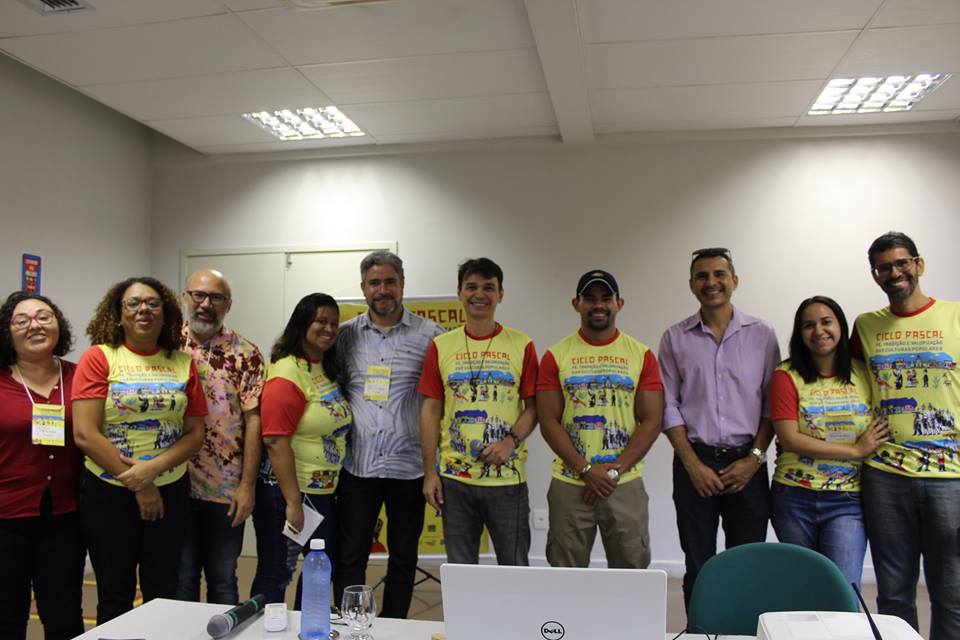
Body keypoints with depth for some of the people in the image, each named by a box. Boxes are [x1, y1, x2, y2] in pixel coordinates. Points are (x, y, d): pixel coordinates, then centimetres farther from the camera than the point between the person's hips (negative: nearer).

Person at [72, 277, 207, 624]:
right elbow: (85, 434, -12)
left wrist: (152, 468, -15)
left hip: (170, 492, 2)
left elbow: (195, 434, 2)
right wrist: (138, 486, -12)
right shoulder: (99, 357, -5)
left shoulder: (183, 363, 2)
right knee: (115, 599, 11)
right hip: (109, 494, -2)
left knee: (163, 596, 12)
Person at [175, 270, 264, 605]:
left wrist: (247, 485, -9)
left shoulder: (245, 354, -2)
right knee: (180, 579, 12)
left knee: (223, 579, 14)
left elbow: (253, 420, -5)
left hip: (227, 489, 0)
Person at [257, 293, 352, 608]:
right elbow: (276, 442, -23)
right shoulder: (287, 375, -19)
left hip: (325, 492, 9)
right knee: (276, 574, 6)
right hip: (292, 492, -9)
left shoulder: (328, 369, 7)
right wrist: (293, 502, -23)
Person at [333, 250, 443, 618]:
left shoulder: (430, 336, -3)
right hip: (357, 465, 1)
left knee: (403, 558, 13)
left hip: (408, 467, -1)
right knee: (349, 556, 9)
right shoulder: (345, 335, 4)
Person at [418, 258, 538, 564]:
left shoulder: (521, 345, 1)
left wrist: (511, 441, -16)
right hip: (454, 479, 1)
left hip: (508, 478, -1)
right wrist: (429, 472, 0)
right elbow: (431, 410, 4)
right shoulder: (441, 346, 4)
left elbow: (532, 406, 2)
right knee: (460, 570, 14)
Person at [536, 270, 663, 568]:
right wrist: (586, 470, -12)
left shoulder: (641, 355, 3)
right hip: (569, 485, 0)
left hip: (626, 485, 0)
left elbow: (651, 422, -2)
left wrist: (614, 471, -10)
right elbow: (549, 422, -3)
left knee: (632, 570, 8)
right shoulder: (556, 355, 2)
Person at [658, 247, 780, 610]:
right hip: (695, 462, 0)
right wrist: (693, 464, -6)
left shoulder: (762, 335, 4)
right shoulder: (675, 338, 4)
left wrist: (754, 458, -6)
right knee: (698, 567, 7)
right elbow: (669, 407, 2)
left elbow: (773, 404, 4)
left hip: (746, 464, 0)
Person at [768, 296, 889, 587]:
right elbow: (789, 439, -12)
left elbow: (884, 432, 10)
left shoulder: (864, 374, 4)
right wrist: (855, 449, -11)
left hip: (848, 501, 1)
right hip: (795, 498, 0)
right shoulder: (786, 376, -4)